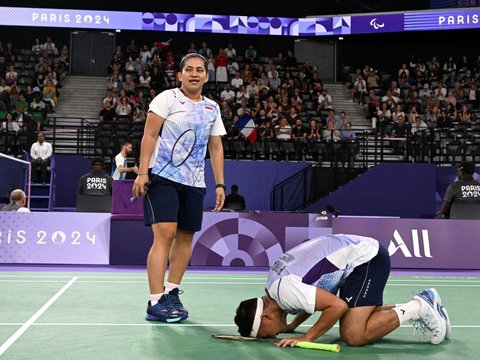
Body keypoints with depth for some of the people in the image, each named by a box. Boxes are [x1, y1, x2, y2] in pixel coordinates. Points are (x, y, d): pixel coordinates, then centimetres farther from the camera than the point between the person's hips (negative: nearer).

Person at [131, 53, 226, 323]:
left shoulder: (213, 108, 15)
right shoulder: (167, 98, 0)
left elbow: (216, 148, 17)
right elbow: (150, 135, -4)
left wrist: (220, 184, 10)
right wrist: (142, 172, -12)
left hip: (194, 183, 6)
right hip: (163, 177, -5)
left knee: (185, 238, 6)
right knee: (165, 235, -14)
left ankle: (171, 293, 19)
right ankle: (156, 302, -11)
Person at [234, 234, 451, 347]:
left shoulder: (283, 291, -22)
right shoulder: (275, 284, 9)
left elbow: (338, 305, -24)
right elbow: (316, 299, 24)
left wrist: (307, 338, -16)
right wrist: (293, 325, 12)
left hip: (367, 258, -10)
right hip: (365, 252, 10)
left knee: (353, 336, -15)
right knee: (358, 319, 16)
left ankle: (417, 307, -3)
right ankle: (423, 302, 16)